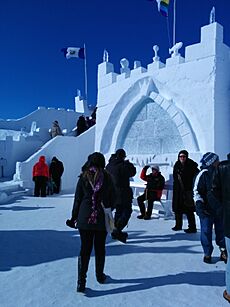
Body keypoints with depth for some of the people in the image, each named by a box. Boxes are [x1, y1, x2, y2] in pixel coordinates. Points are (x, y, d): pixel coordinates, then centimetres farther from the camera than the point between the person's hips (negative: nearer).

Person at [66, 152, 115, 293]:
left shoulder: (84, 177, -4)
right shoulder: (107, 178, -3)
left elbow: (77, 199, 0)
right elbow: (112, 199, 4)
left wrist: (74, 217, 9)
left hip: (85, 218, 0)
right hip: (102, 219, 1)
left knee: (85, 248, 7)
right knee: (100, 248, 16)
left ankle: (81, 282, 4)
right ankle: (100, 276, 32)